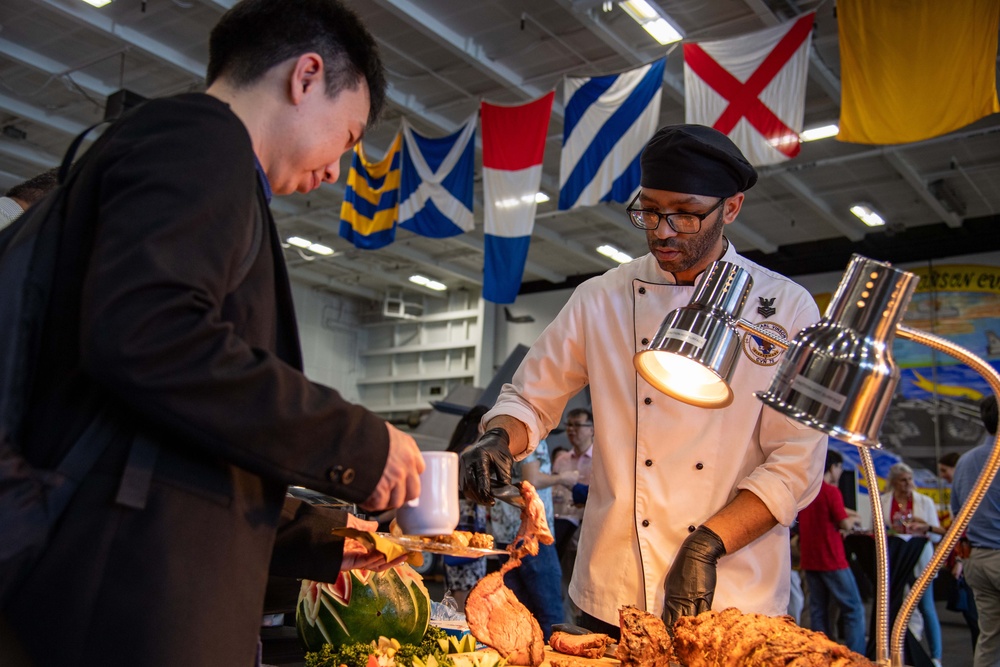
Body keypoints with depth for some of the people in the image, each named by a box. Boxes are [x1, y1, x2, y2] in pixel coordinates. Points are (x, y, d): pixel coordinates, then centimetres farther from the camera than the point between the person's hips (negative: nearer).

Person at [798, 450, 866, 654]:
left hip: (809, 560, 7)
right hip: (831, 560, -7)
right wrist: (853, 520, 8)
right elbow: (845, 524, -13)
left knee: (818, 610, 10)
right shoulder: (831, 491, -12)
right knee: (854, 609, 1)